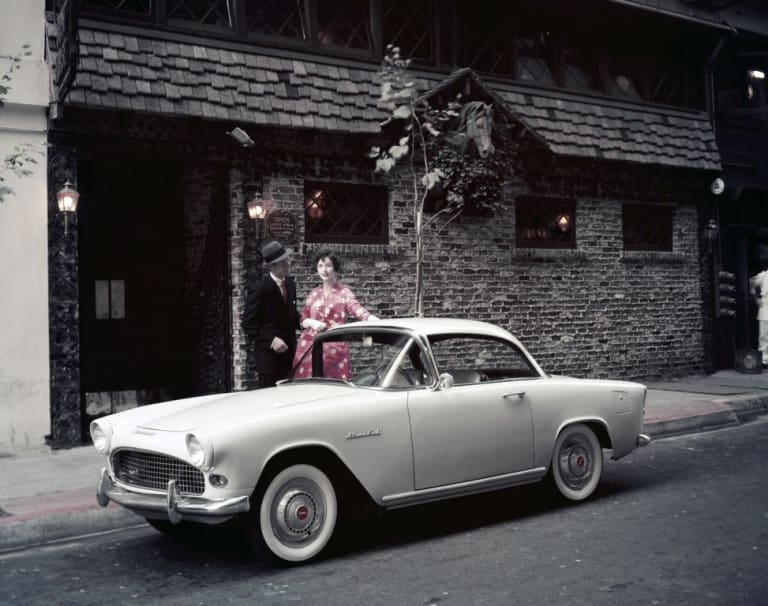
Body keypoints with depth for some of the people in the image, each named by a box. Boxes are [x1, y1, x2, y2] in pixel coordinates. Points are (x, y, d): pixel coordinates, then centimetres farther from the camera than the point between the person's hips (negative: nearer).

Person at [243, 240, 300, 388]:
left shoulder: (290, 284, 7)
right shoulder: (260, 290, -14)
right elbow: (248, 324, -12)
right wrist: (270, 341, -21)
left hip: (290, 353, 6)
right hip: (269, 357, -6)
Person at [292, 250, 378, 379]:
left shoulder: (343, 292, 0)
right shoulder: (313, 293, 13)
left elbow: (357, 309, -15)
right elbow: (302, 320, 17)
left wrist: (378, 321, -33)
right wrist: (311, 322, -6)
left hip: (334, 347, -3)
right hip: (311, 346, 4)